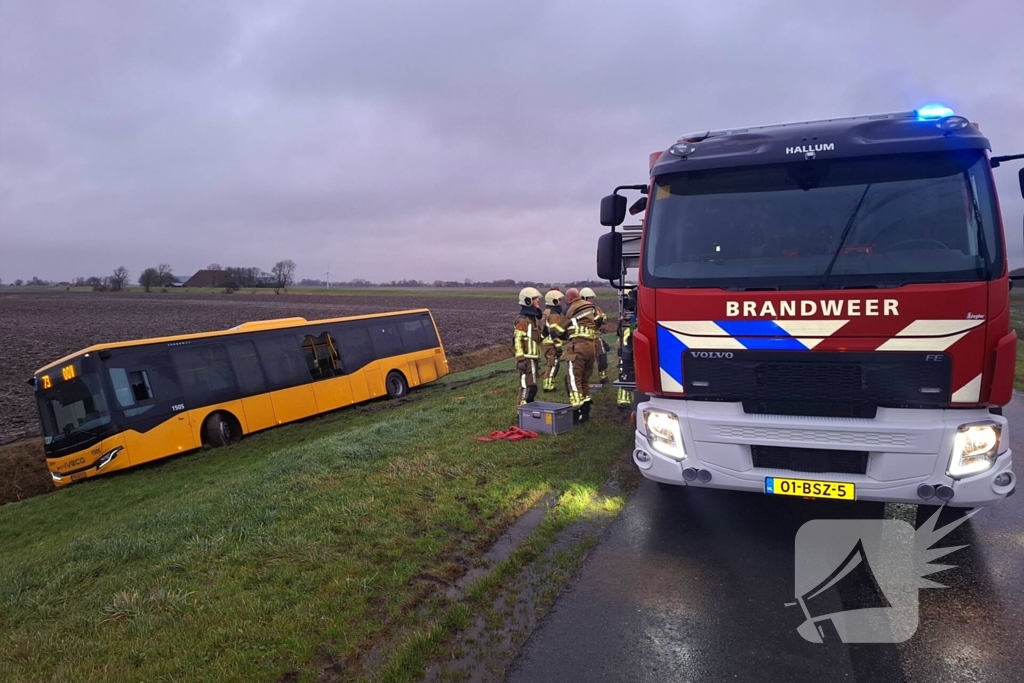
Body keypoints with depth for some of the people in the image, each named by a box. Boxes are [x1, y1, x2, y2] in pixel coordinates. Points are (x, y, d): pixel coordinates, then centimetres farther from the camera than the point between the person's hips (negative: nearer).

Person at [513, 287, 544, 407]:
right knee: (528, 387, -11)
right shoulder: (523, 320, -14)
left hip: (532, 358, 10)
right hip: (527, 359, -10)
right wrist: (520, 359, -25)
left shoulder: (533, 317, 18)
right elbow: (517, 340, -20)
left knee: (530, 387, 14)